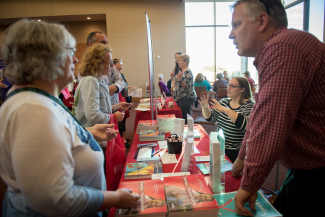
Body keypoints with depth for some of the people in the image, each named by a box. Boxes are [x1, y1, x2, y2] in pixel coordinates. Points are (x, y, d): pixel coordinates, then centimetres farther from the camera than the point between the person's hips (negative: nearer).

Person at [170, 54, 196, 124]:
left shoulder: (188, 72, -14)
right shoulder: (181, 71, 14)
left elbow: (186, 87, -21)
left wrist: (180, 80, -35)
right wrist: (174, 76, 17)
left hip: (186, 98, -10)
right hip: (181, 98, 10)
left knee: (185, 117, -7)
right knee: (182, 116, 12)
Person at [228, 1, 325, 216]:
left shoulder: (282, 49, -25)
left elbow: (269, 128, -29)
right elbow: (260, 116, 15)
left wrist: (248, 185, -17)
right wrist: (242, 158, 21)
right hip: (306, 169, 9)